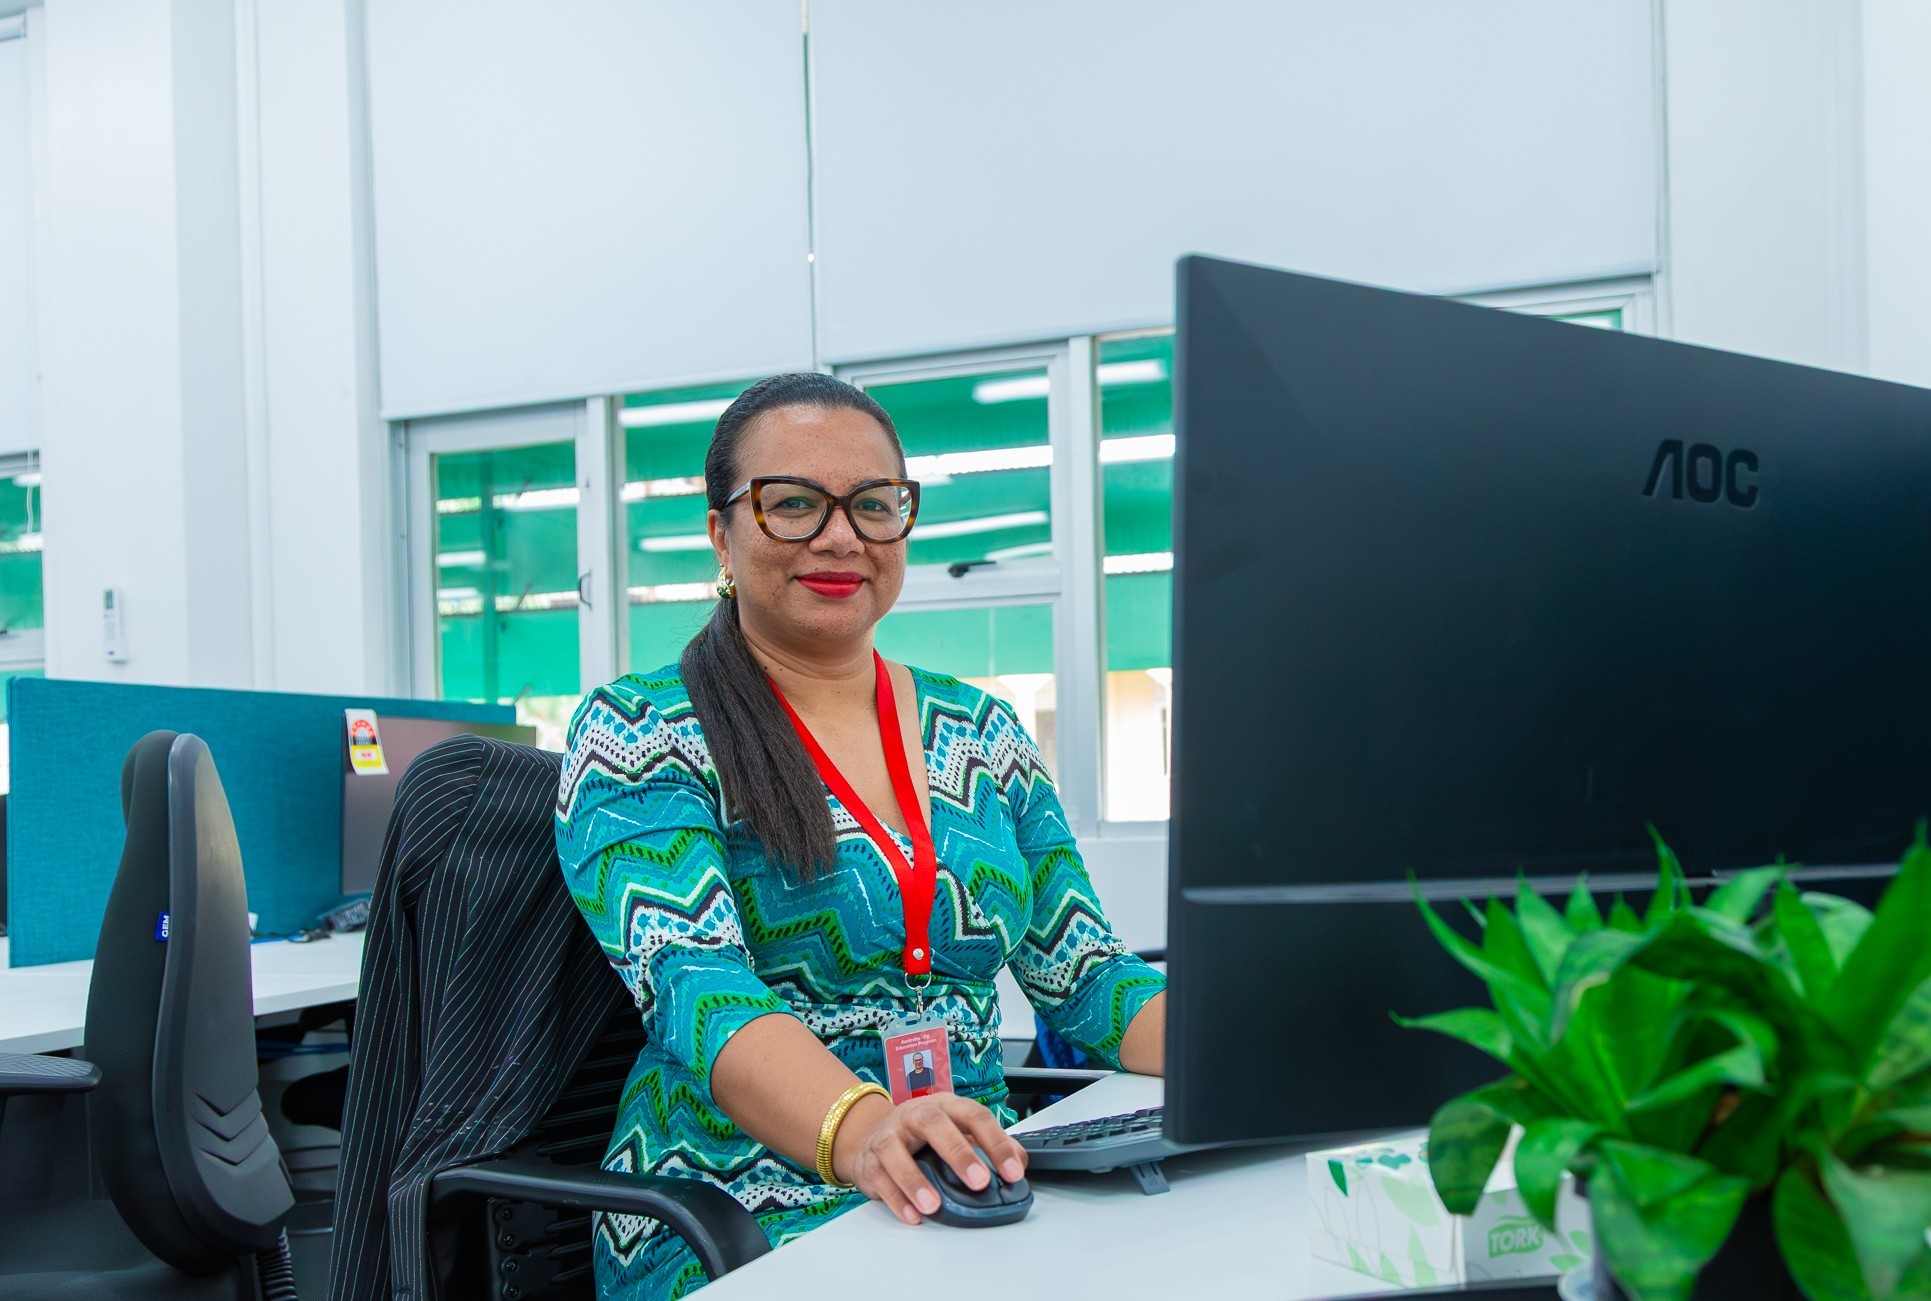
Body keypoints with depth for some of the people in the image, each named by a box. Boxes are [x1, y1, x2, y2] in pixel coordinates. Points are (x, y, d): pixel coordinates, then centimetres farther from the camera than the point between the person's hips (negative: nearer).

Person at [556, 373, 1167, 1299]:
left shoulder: (982, 733, 16)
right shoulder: (637, 737, -1)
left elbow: (1087, 977, 13)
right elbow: (698, 994, -17)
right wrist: (861, 1132, -37)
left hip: (979, 1189, 6)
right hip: (742, 1224, -6)